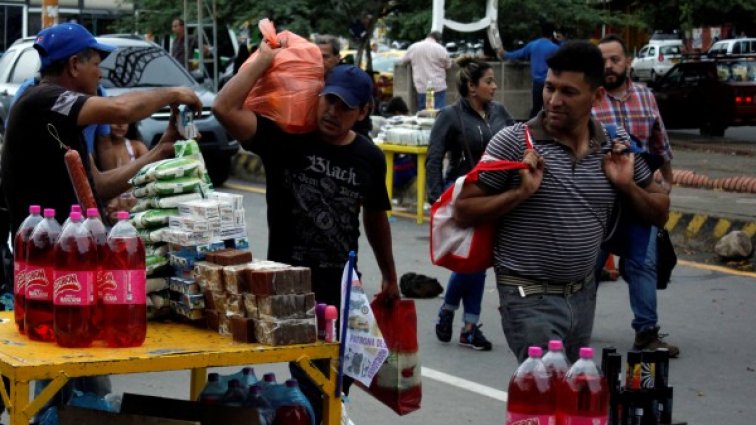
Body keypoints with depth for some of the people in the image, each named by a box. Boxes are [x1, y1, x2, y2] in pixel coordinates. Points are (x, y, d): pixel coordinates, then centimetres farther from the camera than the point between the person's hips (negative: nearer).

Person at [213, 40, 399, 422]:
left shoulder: (369, 158, 1)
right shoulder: (285, 138, -11)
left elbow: (375, 217, 16)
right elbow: (225, 108, -24)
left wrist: (389, 276, 23)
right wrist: (265, 58, -20)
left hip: (342, 285, 5)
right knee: (312, 381, -9)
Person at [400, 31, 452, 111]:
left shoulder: (413, 47, 3)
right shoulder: (441, 49, -5)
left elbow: (402, 61, 17)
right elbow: (448, 65, 8)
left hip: (421, 88, 3)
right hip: (438, 87, -3)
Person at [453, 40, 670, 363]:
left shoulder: (617, 149, 3)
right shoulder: (514, 142, -9)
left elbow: (660, 213, 12)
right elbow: (463, 212, -7)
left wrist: (627, 186, -6)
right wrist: (520, 193, -20)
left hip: (584, 296, 5)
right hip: (531, 299, -5)